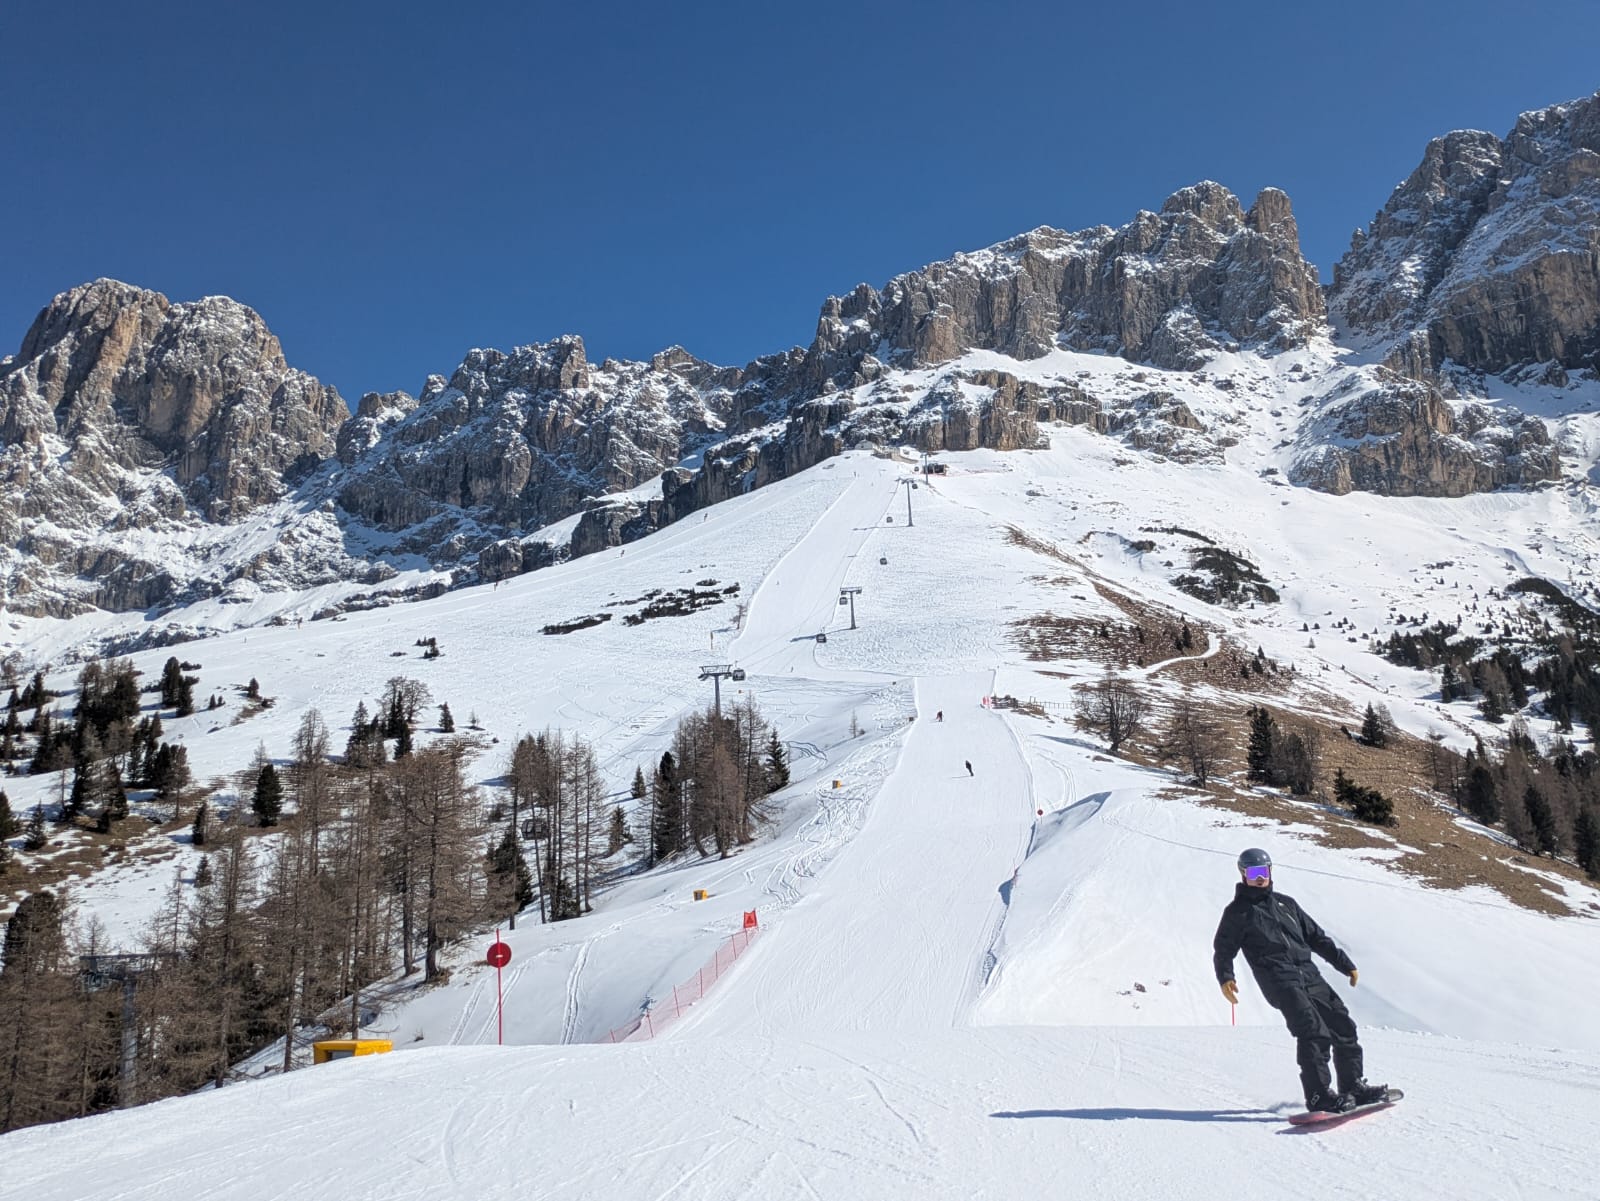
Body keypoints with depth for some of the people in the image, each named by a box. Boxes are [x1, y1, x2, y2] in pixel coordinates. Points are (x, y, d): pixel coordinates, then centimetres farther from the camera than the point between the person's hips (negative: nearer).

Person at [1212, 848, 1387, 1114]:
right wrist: (1225, 978, -14)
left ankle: (1353, 1086, 17)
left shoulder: (1285, 903, 23)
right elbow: (1223, 950, 4)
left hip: (1309, 974, 6)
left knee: (1343, 1026, 3)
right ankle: (1319, 1095, -20)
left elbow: (1316, 937, 26)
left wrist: (1345, 964, 20)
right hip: (1279, 980, -6)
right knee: (1313, 1031, -20)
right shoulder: (1237, 912, 7)